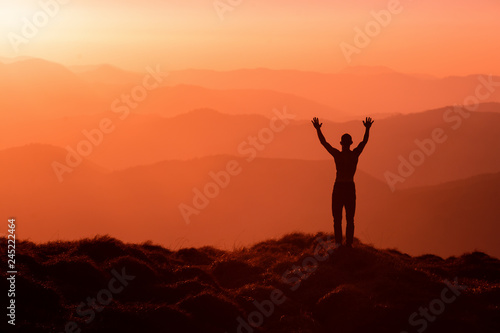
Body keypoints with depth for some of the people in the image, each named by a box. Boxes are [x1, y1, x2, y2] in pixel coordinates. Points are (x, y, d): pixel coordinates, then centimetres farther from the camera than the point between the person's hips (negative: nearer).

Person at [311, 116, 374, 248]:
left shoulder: (337, 154, -9)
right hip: (350, 188, 2)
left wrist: (318, 129, 8)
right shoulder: (355, 154, -3)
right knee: (350, 219, 8)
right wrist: (367, 128, 20)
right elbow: (364, 141, 11)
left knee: (337, 218, 1)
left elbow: (323, 142, 0)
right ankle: (349, 243, 2)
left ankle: (338, 242, -8)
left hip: (338, 187, -2)